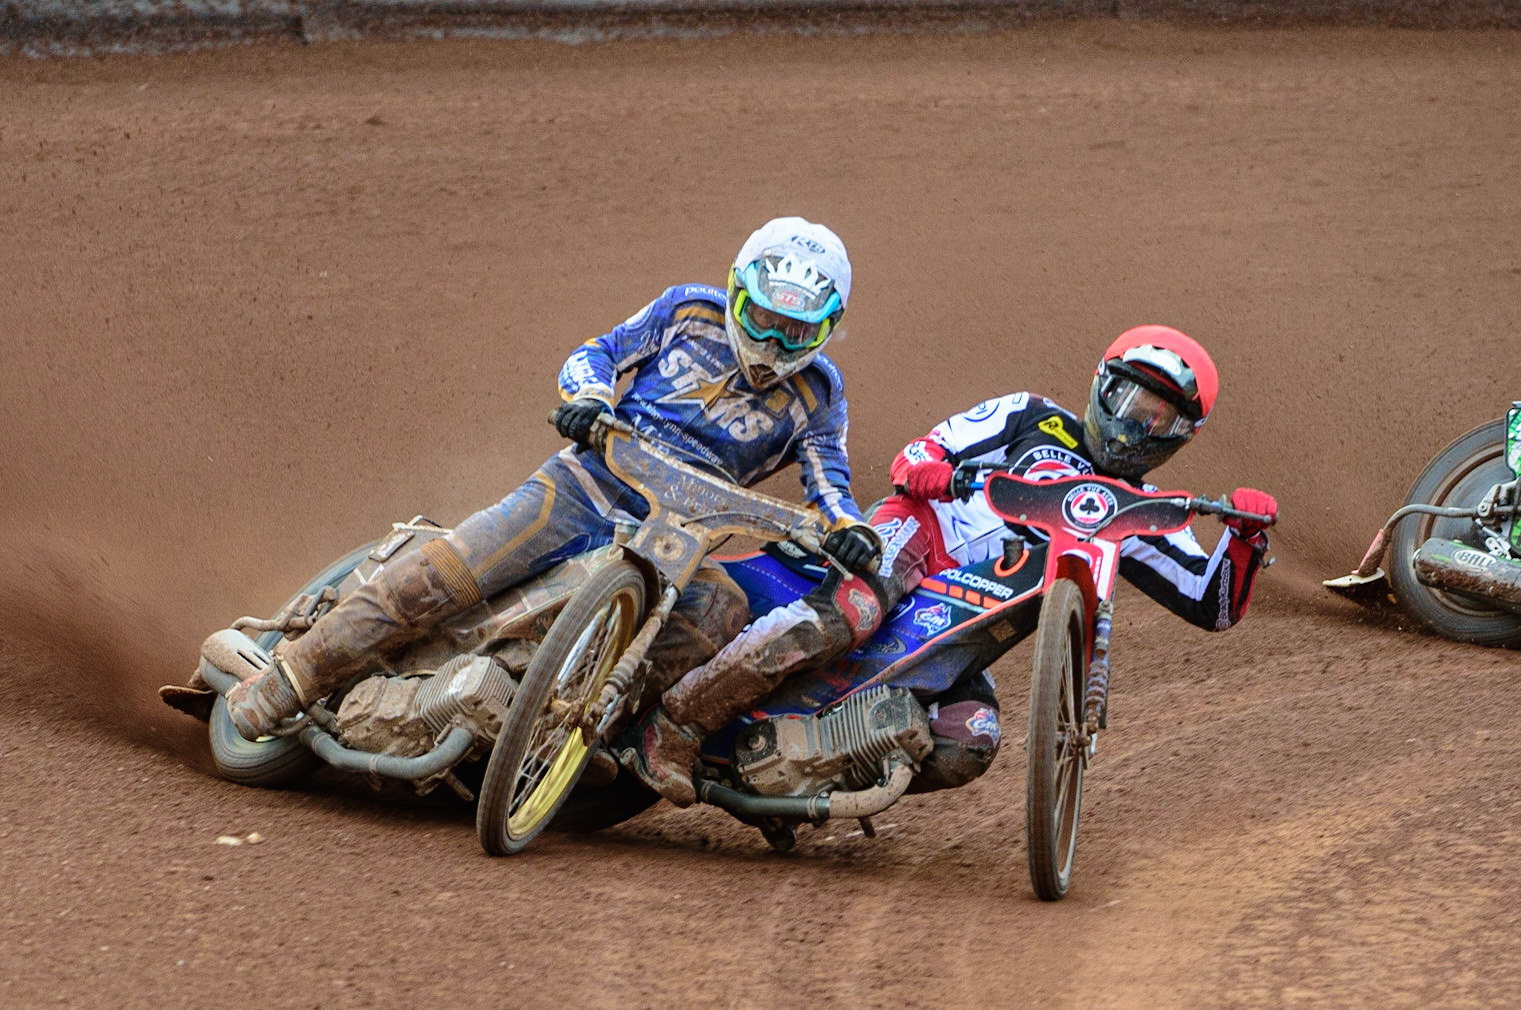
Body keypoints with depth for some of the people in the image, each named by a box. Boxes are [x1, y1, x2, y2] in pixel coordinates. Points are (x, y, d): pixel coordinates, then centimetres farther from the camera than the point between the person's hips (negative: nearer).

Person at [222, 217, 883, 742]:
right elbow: (599, 352, 11)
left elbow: (827, 478, 6)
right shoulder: (692, 311, 6)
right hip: (589, 482, -1)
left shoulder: (816, 393, 7)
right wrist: (588, 396, -12)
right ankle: (286, 684, -10)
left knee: (722, 606, -35)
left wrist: (849, 530, -17)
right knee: (437, 579, -18)